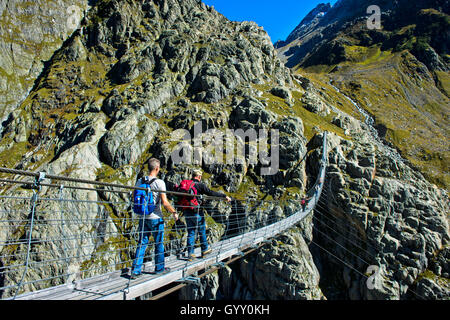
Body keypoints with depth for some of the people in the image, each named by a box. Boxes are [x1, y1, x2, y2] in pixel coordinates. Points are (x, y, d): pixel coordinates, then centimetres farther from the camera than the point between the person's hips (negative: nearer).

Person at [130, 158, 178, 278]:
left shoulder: (140, 181, 2)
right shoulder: (159, 183, -14)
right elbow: (165, 203, -16)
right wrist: (174, 213, -3)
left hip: (143, 218, 5)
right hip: (156, 218, -5)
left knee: (142, 244, 11)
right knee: (159, 244, 11)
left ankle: (135, 270, 9)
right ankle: (159, 268, 24)